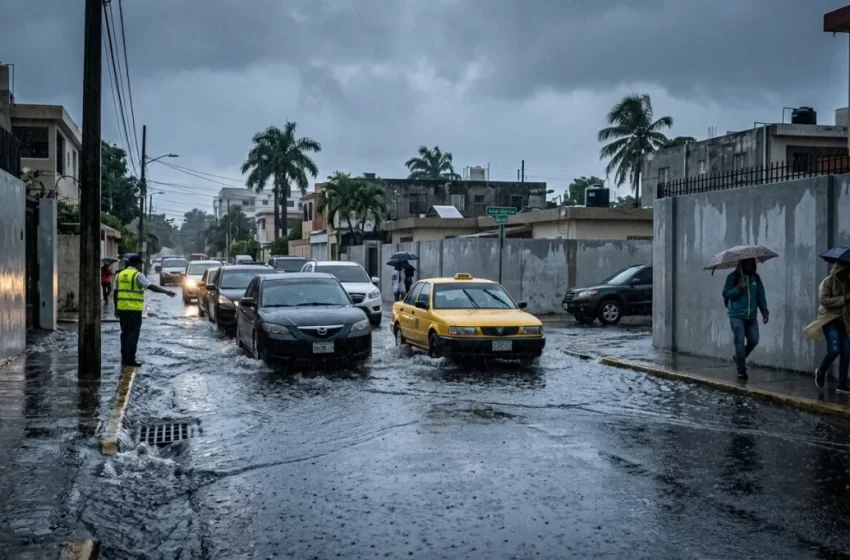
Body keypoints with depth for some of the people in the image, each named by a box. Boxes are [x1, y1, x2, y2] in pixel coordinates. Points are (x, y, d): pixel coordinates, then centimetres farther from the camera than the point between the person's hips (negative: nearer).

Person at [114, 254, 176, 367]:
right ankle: (130, 359, -7)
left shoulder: (120, 275, 12)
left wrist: (116, 309, 19)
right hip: (134, 309, -6)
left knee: (125, 333, 13)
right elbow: (151, 287, -13)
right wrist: (166, 291, -7)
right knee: (133, 333, -3)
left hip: (122, 308, 6)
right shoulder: (138, 275, -7)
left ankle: (124, 358, 14)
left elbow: (115, 293, 14)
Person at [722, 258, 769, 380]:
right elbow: (726, 293, -7)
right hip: (737, 316, -4)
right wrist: (739, 288, -20)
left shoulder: (755, 277, 10)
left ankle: (739, 358, 30)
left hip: (751, 316, 4)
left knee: (753, 340, 2)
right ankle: (741, 370, 1)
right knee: (740, 342, -6)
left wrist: (765, 312, 5)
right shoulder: (733, 277, -2)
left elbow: (761, 295, 11)